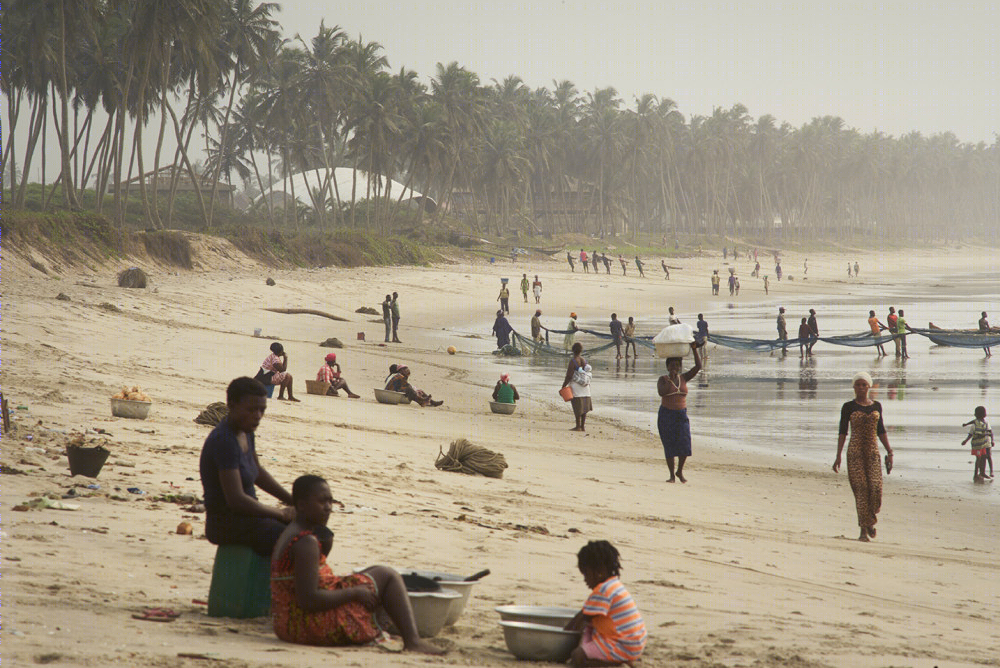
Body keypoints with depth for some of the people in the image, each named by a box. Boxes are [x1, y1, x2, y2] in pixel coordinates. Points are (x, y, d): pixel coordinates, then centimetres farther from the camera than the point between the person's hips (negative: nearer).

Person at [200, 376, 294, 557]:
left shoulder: (245, 432, 7)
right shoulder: (224, 441, -22)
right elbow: (236, 499, -26)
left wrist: (292, 500, 13)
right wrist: (281, 513, -16)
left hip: (246, 516, 10)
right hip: (228, 525, -10)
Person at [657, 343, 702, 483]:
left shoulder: (684, 378, 7)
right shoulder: (663, 379, -2)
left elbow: (698, 366, -1)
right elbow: (661, 392, -21)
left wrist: (694, 349, -8)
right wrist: (671, 379, -20)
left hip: (681, 415, 3)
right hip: (666, 415, -3)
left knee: (684, 444, -9)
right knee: (669, 445, -3)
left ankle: (680, 471, 11)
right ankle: (671, 475, 7)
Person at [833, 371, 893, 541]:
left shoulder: (876, 406, 11)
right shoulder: (848, 407, 2)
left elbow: (881, 431, 16)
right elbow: (842, 432, 1)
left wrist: (889, 452, 8)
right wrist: (838, 456, -5)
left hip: (873, 452, 2)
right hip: (855, 453, -2)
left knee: (876, 487, -11)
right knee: (861, 489, -8)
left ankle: (871, 518, 17)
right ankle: (864, 530, -4)